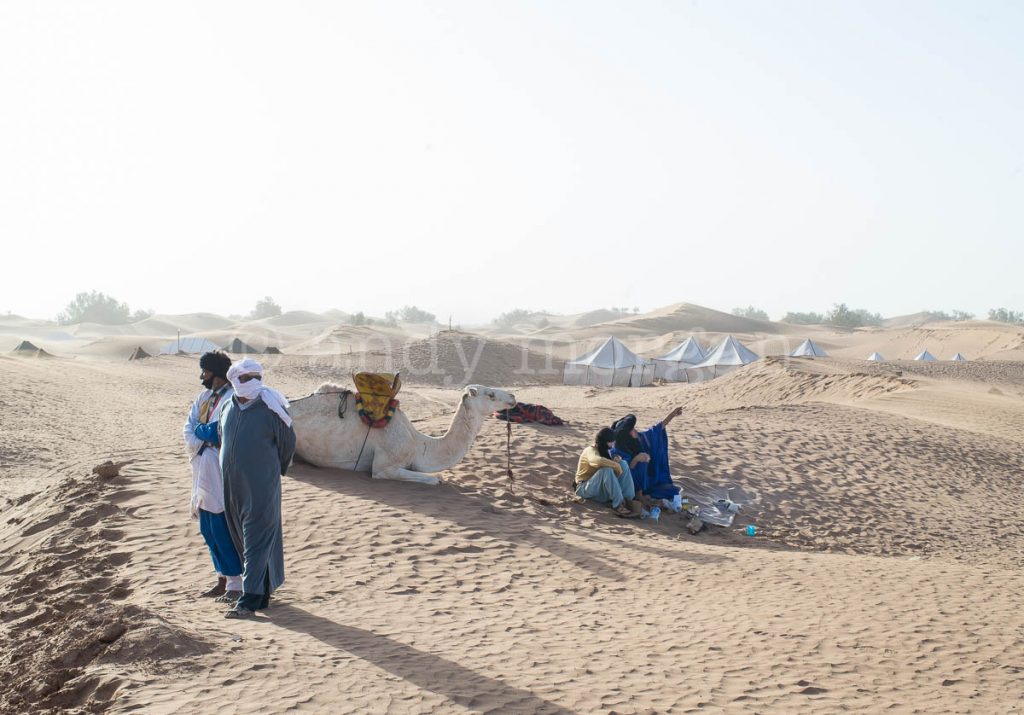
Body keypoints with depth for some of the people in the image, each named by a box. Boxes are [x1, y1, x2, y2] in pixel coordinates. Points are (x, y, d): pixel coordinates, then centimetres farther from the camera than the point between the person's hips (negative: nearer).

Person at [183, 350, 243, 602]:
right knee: (209, 530, 13)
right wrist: (203, 444, -9)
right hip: (204, 472, 9)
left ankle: (236, 584, 5)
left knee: (223, 530, -4)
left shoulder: (231, 400, -15)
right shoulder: (204, 397, 12)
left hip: (221, 475, -9)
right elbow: (188, 430, 8)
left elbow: (216, 432, -22)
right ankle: (223, 579, 24)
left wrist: (199, 430, -4)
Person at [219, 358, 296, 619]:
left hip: (261, 488, -6)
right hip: (232, 486, 6)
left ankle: (249, 601, -9)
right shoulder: (228, 408, 6)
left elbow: (288, 443, -1)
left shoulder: (270, 409, -11)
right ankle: (263, 593, 27)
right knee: (242, 540, 14)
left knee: (256, 542, -7)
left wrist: (274, 470, 11)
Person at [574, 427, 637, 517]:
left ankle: (628, 500, -20)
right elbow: (598, 461, -44)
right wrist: (616, 465, -33)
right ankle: (618, 505, -36)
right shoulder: (590, 451, -20)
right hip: (585, 488, -8)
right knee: (606, 469, -35)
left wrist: (617, 459, -8)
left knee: (623, 464, -10)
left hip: (602, 487, 8)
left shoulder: (605, 450, 6)